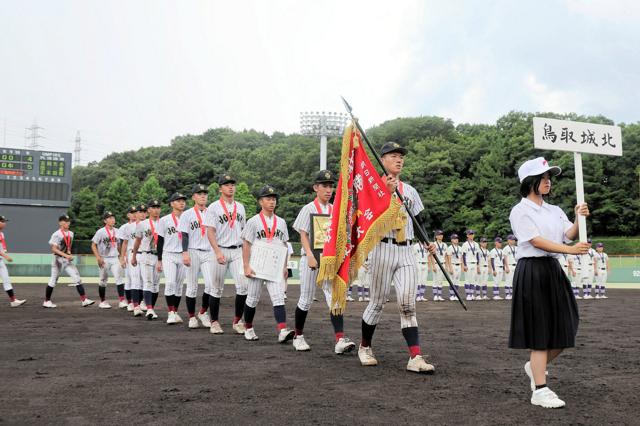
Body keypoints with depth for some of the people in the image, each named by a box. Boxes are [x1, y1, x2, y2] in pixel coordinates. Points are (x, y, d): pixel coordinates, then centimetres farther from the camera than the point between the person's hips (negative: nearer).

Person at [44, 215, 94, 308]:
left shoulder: (70, 233, 9)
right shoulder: (56, 234, -12)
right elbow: (54, 249, -19)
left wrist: (69, 252, 4)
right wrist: (65, 255, -27)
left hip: (68, 260, 6)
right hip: (58, 259, -6)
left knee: (77, 277, -5)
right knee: (53, 280, 5)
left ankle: (84, 300, -8)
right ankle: (47, 301, 20)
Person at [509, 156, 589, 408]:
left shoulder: (555, 211, 17)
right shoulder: (520, 211, -5)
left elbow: (569, 235, 3)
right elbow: (536, 241, -16)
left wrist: (579, 219, -15)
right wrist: (570, 250, -24)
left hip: (554, 270, 7)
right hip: (532, 271, -7)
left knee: (565, 329, 8)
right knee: (540, 330, -5)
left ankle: (535, 366, 32)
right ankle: (540, 391, 3)